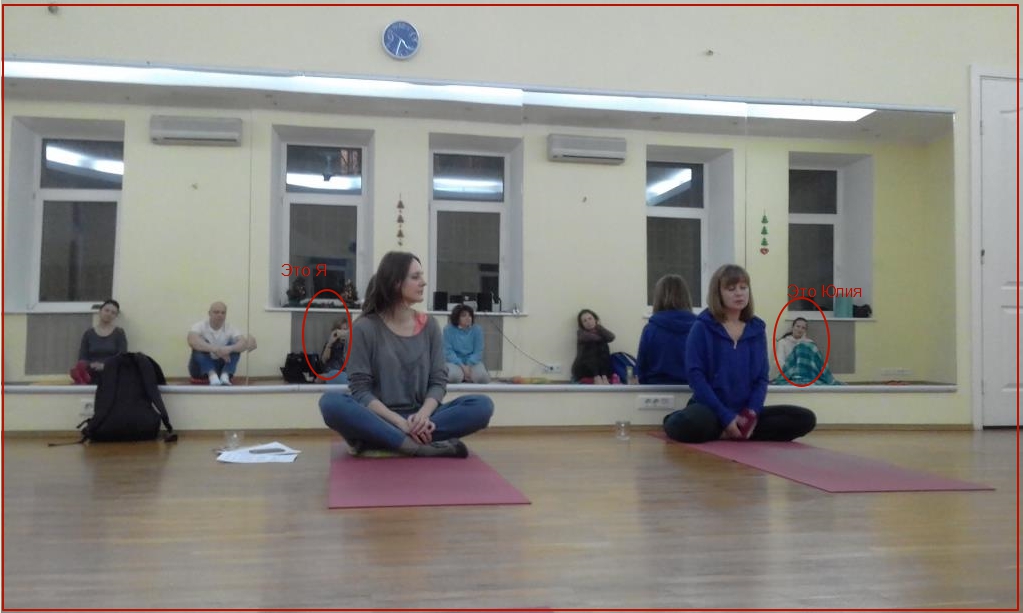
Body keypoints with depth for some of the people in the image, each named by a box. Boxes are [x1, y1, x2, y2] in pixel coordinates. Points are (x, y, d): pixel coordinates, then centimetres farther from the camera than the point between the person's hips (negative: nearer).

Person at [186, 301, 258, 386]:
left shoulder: (230, 329, -6)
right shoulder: (200, 326, -13)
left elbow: (244, 343, -23)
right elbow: (192, 341, -35)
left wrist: (230, 348, -44)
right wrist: (215, 349, -45)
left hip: (221, 367, 2)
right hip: (200, 369, -2)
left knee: (236, 345, -19)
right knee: (200, 345, -28)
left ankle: (225, 377, -41)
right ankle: (213, 376, -49)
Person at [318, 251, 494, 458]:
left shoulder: (429, 326, 8)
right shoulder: (364, 328, -2)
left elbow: (438, 381, 4)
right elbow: (360, 389, -7)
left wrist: (423, 415, -18)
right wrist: (399, 422, -21)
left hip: (417, 420, 4)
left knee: (482, 405, -21)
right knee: (331, 403, -33)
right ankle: (421, 447, -33)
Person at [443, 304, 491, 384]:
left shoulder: (477, 330, -1)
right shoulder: (448, 329, -6)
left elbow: (478, 351, -4)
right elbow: (448, 352, -11)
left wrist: (468, 366, -21)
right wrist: (462, 366, -22)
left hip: (472, 361, 2)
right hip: (455, 362, -1)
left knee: (483, 378, -29)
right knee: (455, 376, -35)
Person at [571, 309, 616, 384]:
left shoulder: (601, 332, 14)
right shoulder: (581, 332, 7)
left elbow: (611, 337, -10)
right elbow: (588, 337, -17)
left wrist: (598, 326, -6)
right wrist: (603, 338, -8)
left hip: (602, 369, 2)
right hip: (583, 369, -2)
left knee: (603, 346, -18)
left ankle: (604, 377, -36)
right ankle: (596, 378, -44)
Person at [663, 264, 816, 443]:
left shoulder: (757, 329, 10)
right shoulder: (702, 327, -3)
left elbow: (762, 377, 9)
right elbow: (695, 376, -10)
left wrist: (752, 412, -10)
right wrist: (725, 416, -18)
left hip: (745, 413, 6)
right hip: (710, 409, -6)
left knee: (806, 419, -15)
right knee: (685, 426, -40)